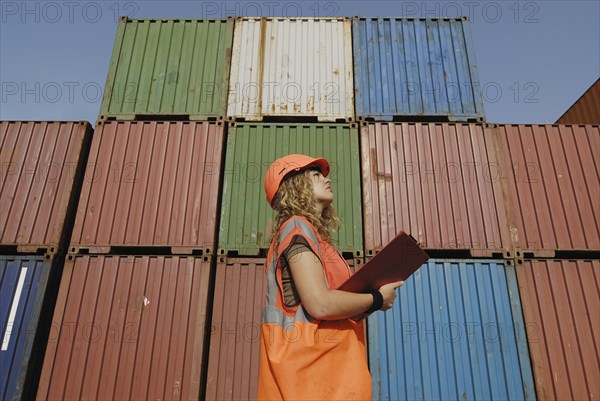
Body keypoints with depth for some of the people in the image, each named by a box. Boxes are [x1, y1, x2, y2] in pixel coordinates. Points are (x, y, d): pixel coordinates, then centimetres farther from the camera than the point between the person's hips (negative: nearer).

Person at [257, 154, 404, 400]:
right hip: (311, 360, -9)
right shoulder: (297, 227, -9)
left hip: (325, 362, 9)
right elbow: (320, 304, -21)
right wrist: (377, 299, -7)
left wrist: (365, 306, 5)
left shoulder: (310, 232, 19)